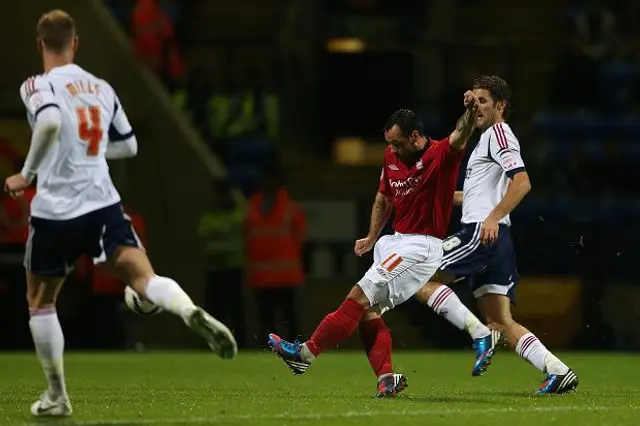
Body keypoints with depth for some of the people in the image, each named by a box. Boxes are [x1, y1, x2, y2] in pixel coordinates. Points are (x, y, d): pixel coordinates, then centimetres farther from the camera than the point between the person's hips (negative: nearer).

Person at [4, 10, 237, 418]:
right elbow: (128, 145, 21)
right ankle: (192, 312, -45)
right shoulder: (101, 87, 13)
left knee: (40, 301, 17)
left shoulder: (38, 86, -4)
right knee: (145, 277, -11)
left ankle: (56, 396, 21)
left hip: (55, 210, -3)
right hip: (103, 204, 3)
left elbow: (49, 121, -27)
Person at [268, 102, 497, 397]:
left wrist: (470, 112, -56)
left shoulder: (440, 155, -14)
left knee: (360, 296, -14)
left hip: (422, 246, -9)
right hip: (396, 241, 9)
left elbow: (459, 139, -36)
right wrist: (371, 238, 18)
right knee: (368, 311, 1)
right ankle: (386, 377, -4)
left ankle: (307, 353, -14)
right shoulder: (392, 158, 8)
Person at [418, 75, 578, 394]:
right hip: (488, 237, 10)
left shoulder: (498, 133, -5)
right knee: (500, 321, 5)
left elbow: (522, 182, -19)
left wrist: (493, 218, -27)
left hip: (483, 233, -10)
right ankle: (557, 370, -3)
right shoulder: (487, 137, 26)